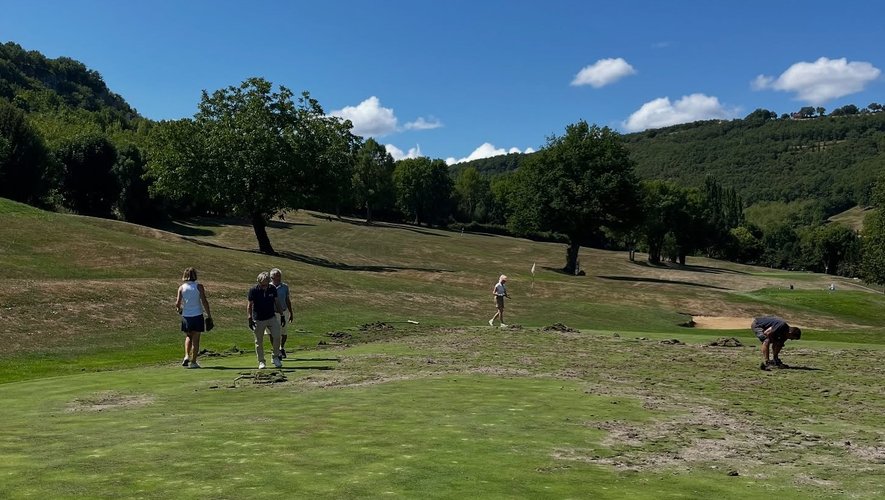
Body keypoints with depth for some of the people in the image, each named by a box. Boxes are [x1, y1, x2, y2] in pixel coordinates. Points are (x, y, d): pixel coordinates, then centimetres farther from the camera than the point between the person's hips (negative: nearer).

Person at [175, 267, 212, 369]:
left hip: (186, 316, 2)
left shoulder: (181, 288, 2)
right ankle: (193, 362, 5)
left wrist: (179, 309, 18)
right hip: (197, 315, -2)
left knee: (188, 337, 20)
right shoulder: (199, 286, -3)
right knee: (195, 339, 4)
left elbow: (178, 303, -4)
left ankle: (187, 356, 2)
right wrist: (209, 315, -5)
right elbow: (204, 301, -10)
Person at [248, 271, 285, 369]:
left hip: (272, 318, 2)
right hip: (258, 320, -2)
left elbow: (276, 302, 11)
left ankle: (276, 357, 6)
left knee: (277, 336, -13)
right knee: (259, 342, 5)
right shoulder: (253, 290, -10)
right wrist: (250, 318, -11)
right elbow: (250, 305, -4)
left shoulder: (272, 289, -2)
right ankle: (261, 361, 19)